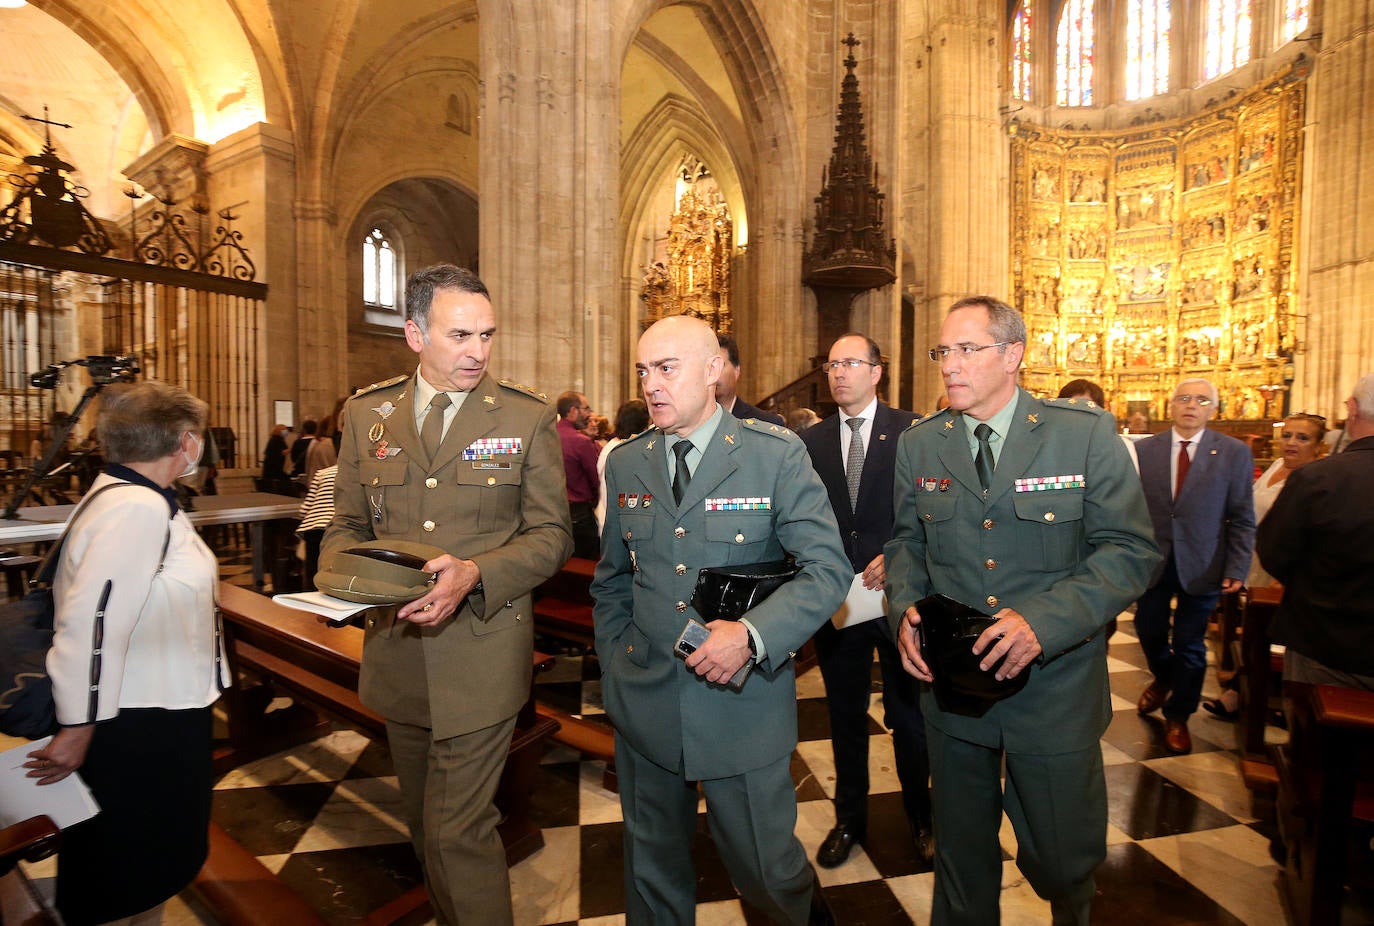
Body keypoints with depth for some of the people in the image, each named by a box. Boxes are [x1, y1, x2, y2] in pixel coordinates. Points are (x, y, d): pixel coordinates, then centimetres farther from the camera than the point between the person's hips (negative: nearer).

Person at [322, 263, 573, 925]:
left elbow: (551, 534, -7)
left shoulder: (528, 418, -7)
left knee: (458, 831, 0)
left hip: (480, 656, -4)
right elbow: (349, 523, 10)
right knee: (425, 820, 24)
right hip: (397, 654, 5)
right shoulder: (366, 414, 3)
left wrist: (474, 574, -23)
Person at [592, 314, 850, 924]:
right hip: (644, 708, 3)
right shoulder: (625, 463, 3)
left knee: (765, 868, 15)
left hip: (743, 707, -3)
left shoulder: (776, 454, -9)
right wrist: (615, 663, 6)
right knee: (652, 864, 20)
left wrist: (752, 634, -24)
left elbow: (828, 570, -11)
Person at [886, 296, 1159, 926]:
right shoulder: (918, 444, 1)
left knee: (1062, 859, 19)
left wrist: (1045, 620, -24)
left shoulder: (1086, 434, -9)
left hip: (1054, 686, -1)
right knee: (961, 853, 19)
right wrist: (905, 609, -10)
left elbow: (1129, 550, -10)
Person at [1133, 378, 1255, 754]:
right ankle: (1163, 679, 47)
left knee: (1190, 645, 8)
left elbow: (1242, 520, -2)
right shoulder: (1144, 449, 0)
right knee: (1149, 631, 15)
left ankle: (1178, 716, 27)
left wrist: (1236, 569, -9)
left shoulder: (1235, 453, -2)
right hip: (1152, 561, 2)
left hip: (1200, 566, -1)